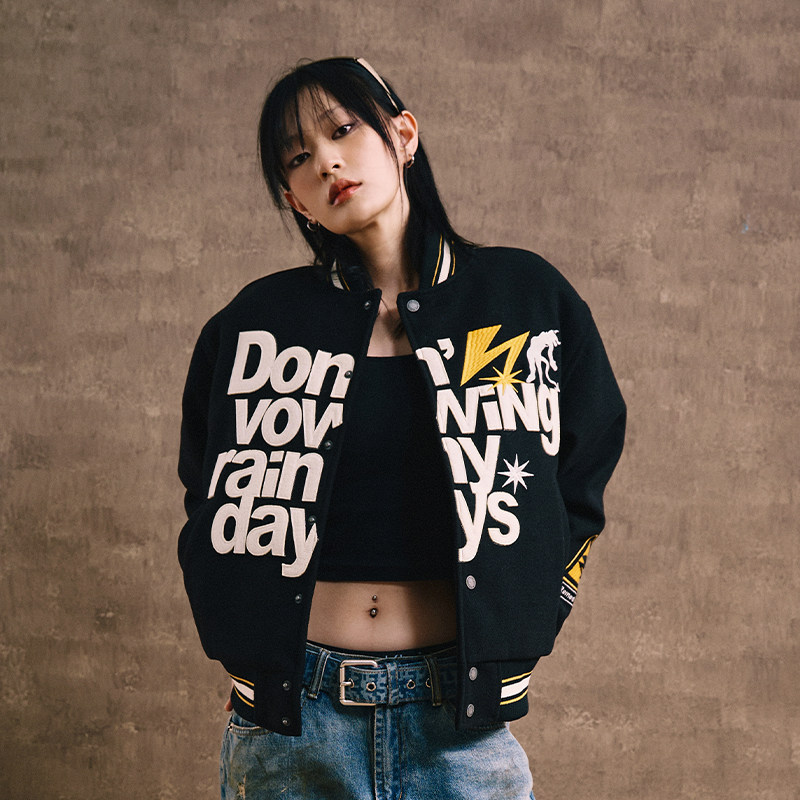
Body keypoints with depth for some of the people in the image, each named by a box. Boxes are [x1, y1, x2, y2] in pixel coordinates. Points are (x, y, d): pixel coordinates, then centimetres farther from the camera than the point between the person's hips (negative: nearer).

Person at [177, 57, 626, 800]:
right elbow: (206, 502, 13)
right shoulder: (257, 323, 3)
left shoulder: (528, 299, 3)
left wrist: (516, 639, 2)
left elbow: (578, 491, 9)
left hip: (462, 718, 0)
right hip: (291, 715, 1)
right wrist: (244, 642, 4)